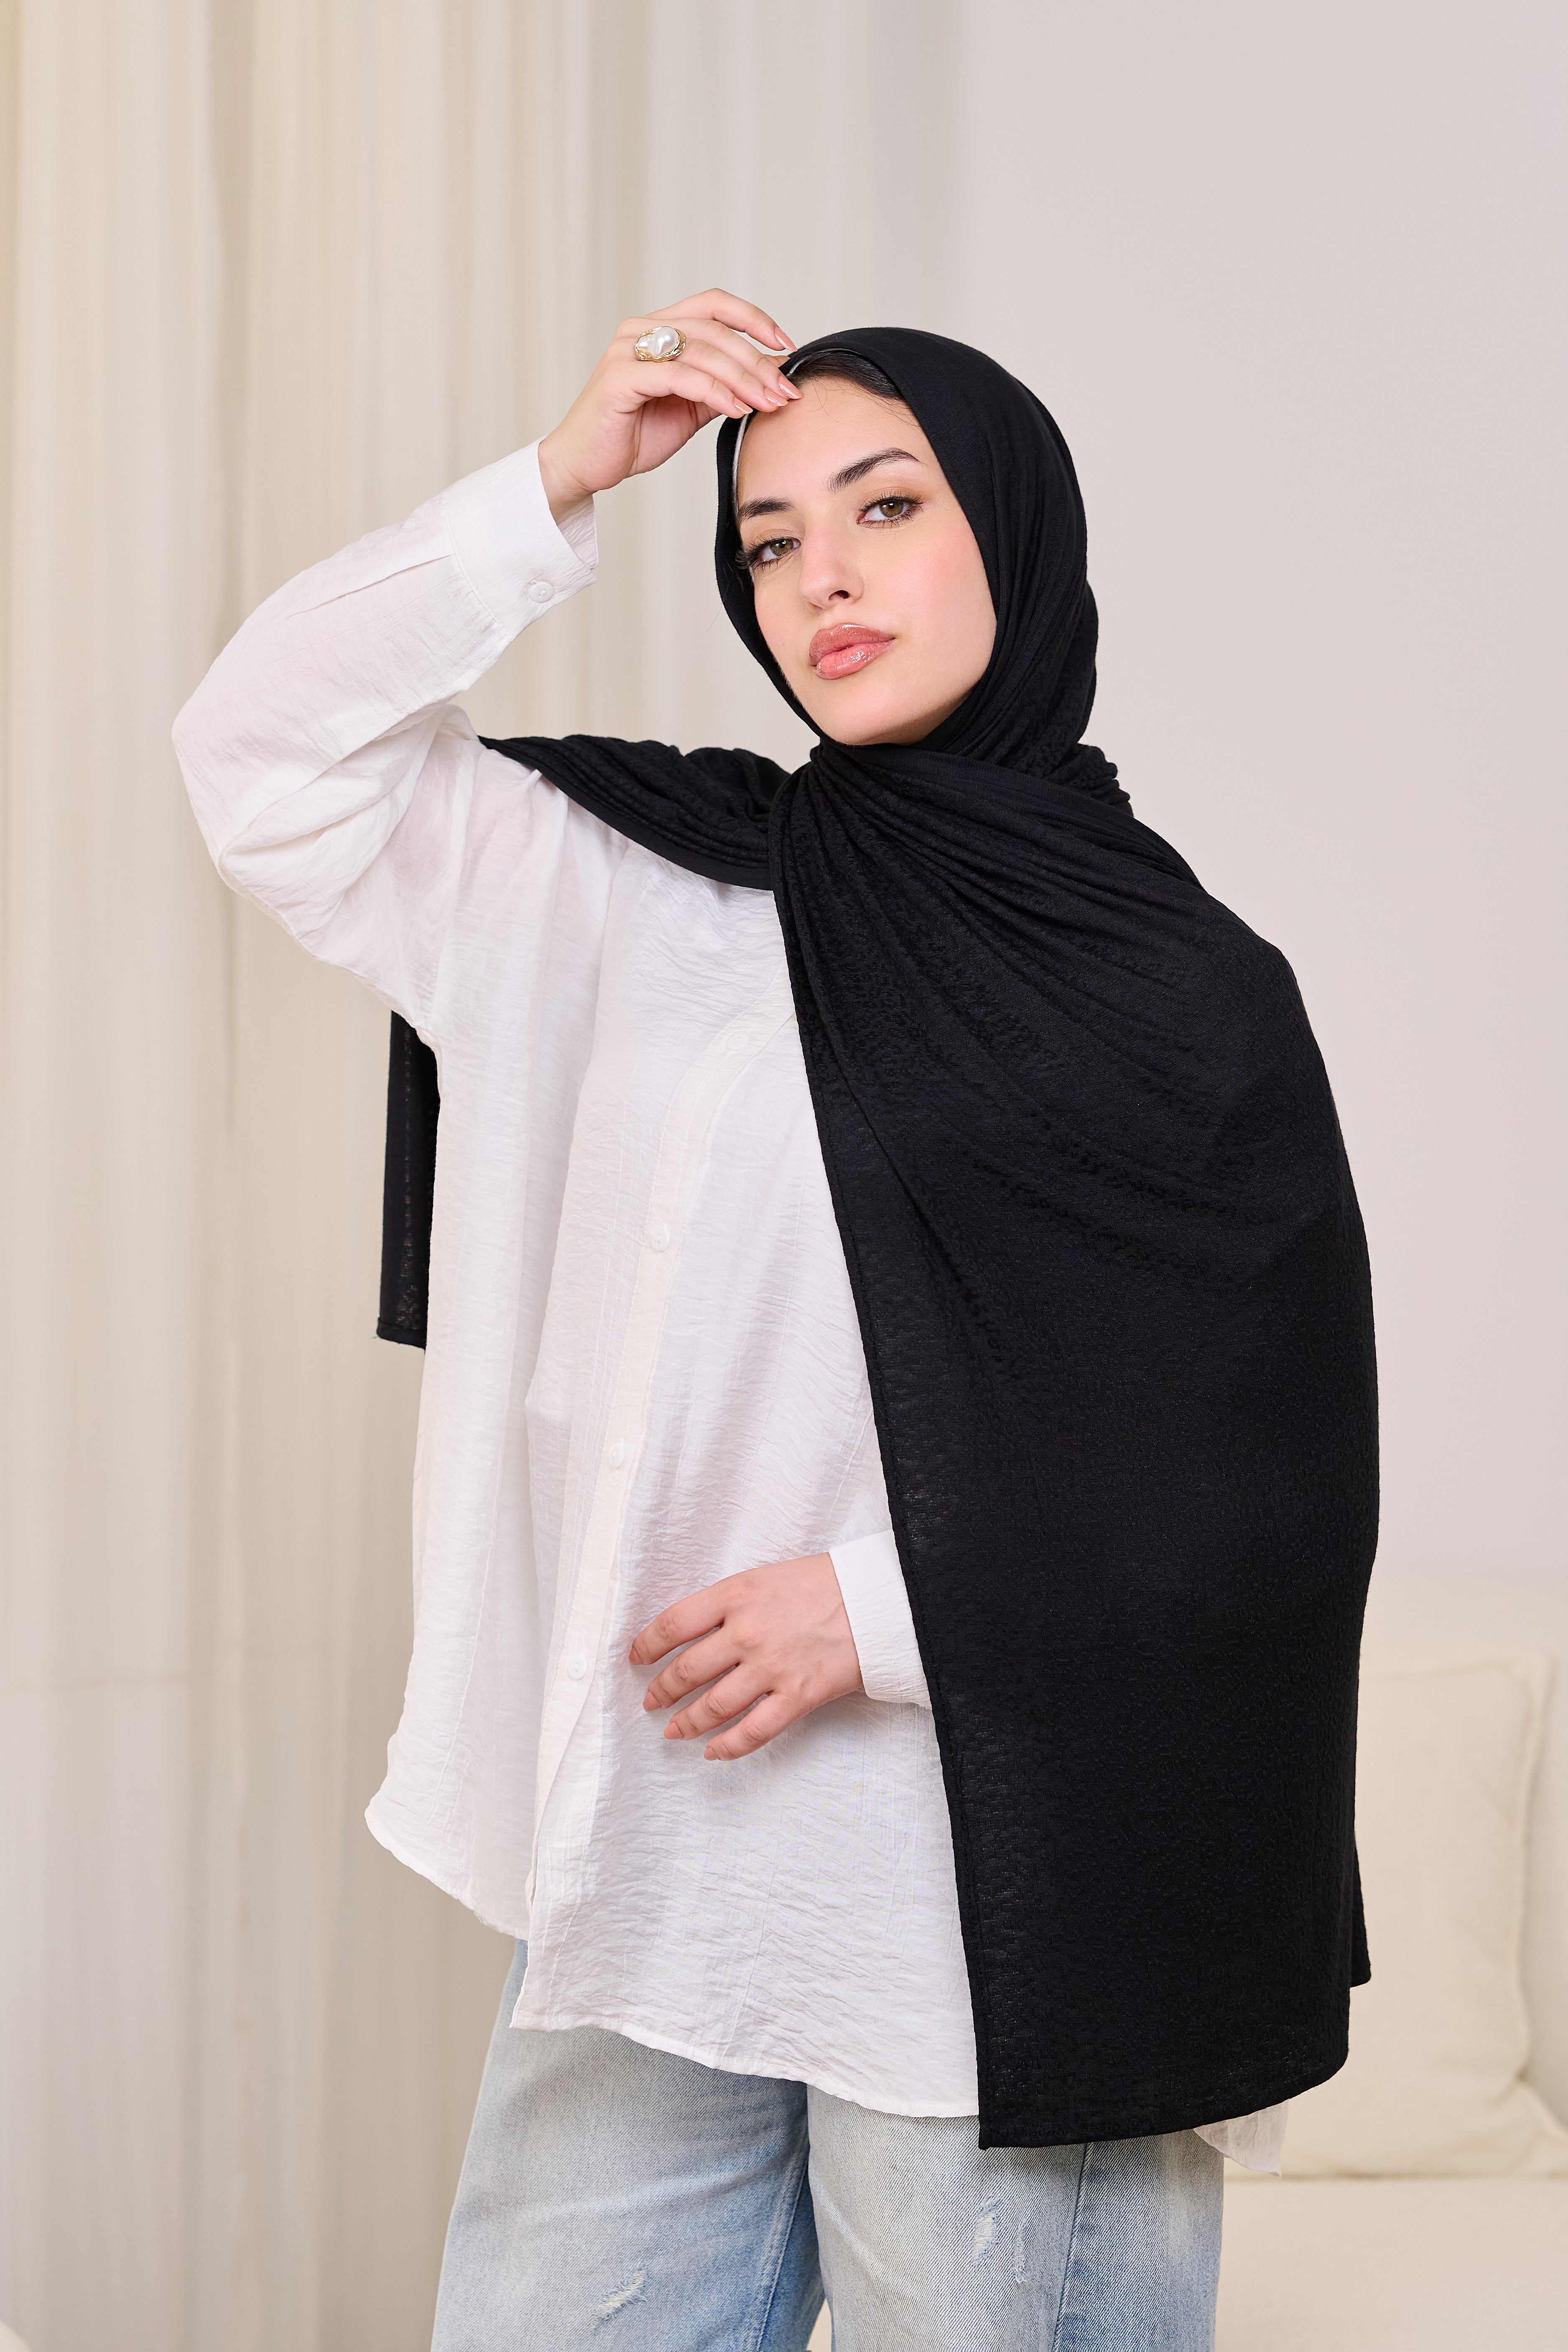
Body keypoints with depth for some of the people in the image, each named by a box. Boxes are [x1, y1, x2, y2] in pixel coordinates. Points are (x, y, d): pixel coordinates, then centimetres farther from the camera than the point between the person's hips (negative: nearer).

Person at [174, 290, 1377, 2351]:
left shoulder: (1186, 996, -1)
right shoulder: (655, 890, 9)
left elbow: (1273, 1484, -5)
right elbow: (269, 756, 5)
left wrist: (886, 1604, -13)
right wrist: (559, 483, -3)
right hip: (648, 1867, 3)